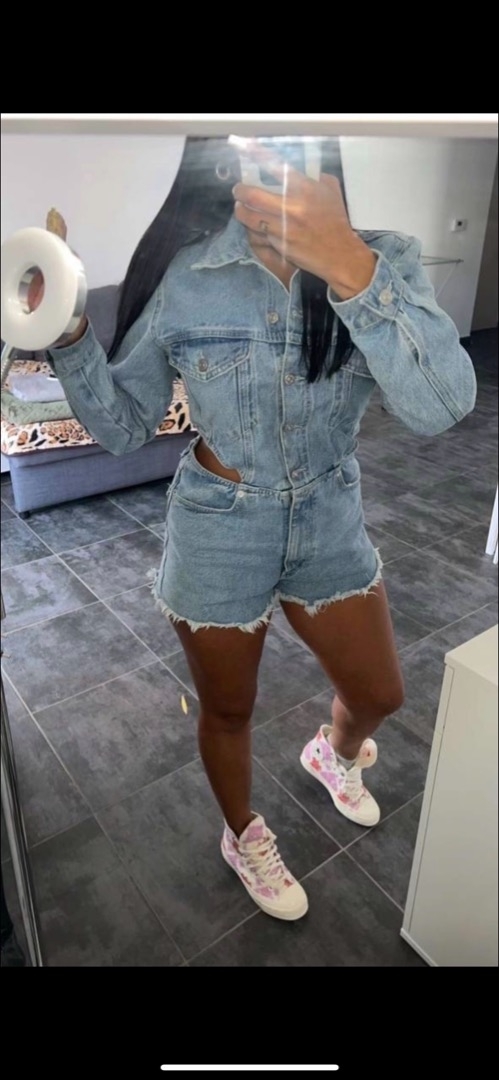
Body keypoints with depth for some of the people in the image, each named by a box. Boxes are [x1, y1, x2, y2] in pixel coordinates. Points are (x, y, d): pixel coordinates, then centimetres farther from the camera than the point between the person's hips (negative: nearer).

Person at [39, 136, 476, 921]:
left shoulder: (383, 260, -12)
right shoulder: (180, 278, -14)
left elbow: (441, 408, -28)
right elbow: (122, 427, -6)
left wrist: (349, 267, -39)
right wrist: (68, 335, -23)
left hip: (330, 524, 2)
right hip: (218, 535, -2)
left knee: (380, 695, 20)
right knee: (228, 709, 19)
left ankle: (334, 753, 59)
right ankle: (243, 837, 52)